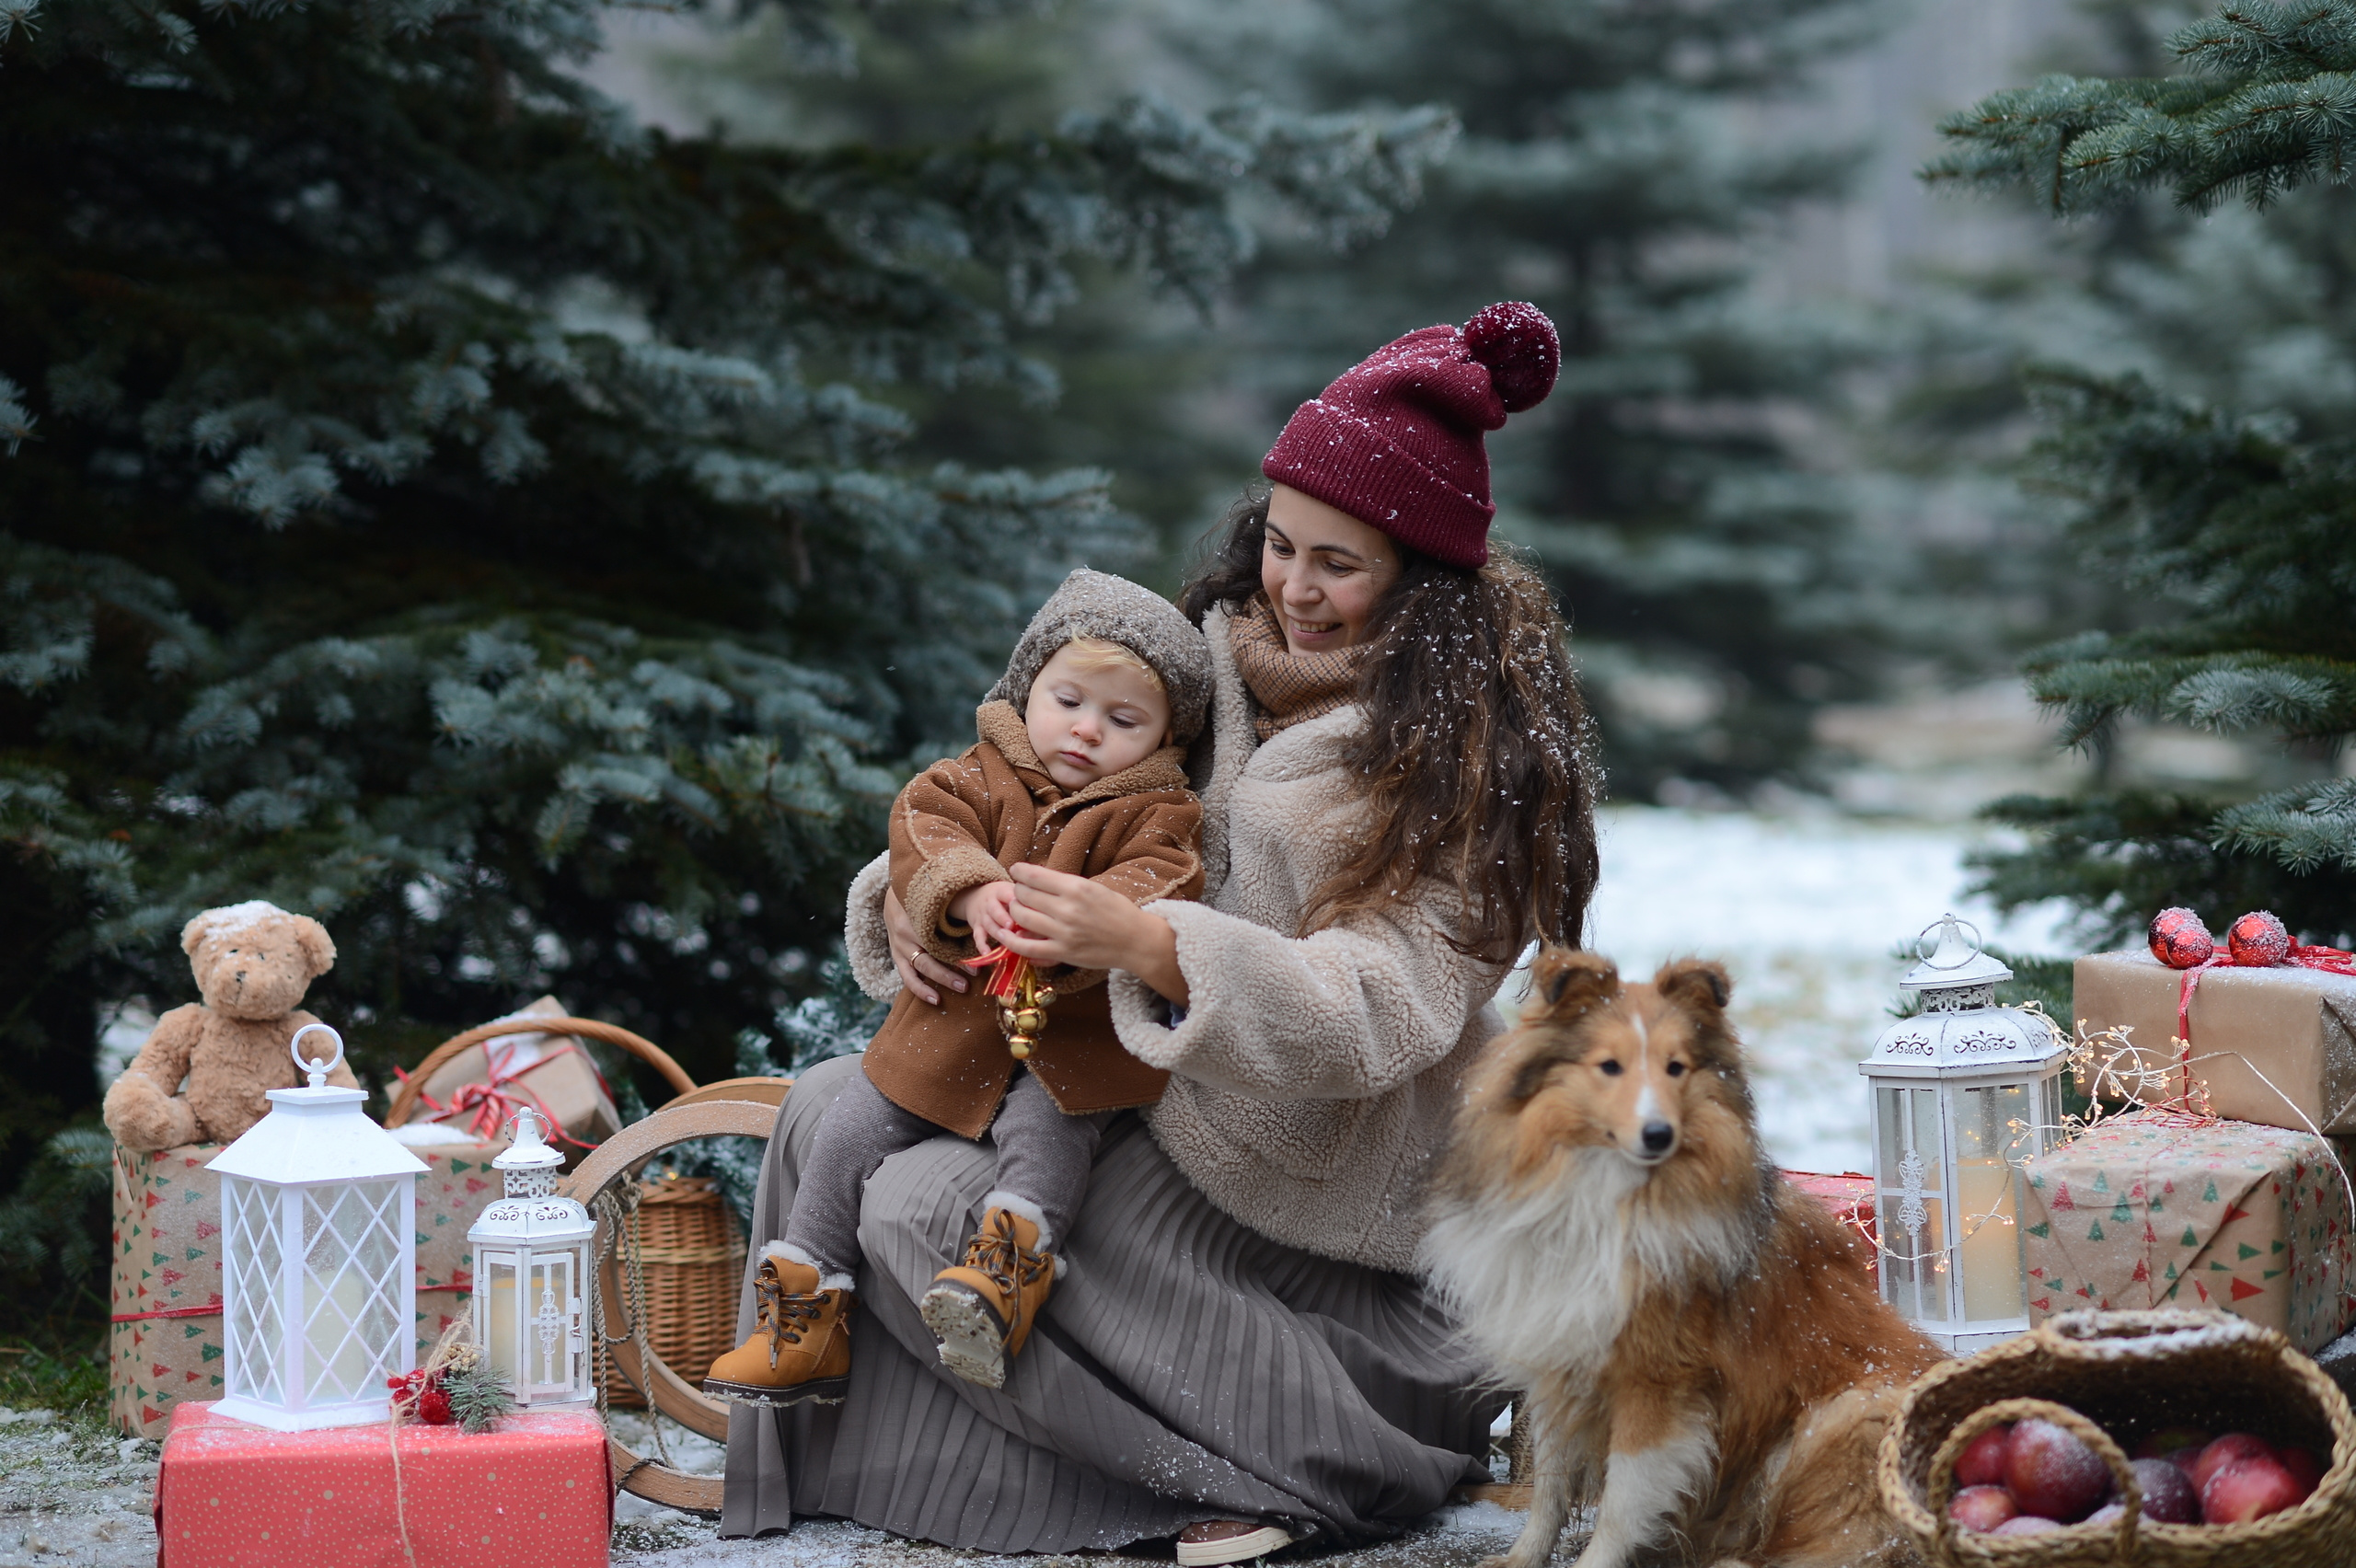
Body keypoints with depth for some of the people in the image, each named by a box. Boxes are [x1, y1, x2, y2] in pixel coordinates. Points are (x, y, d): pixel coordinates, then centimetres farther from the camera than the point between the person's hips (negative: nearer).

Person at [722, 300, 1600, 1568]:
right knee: (826, 1115, 0)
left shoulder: (1468, 747, -16)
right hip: (1145, 1105, 8)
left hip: (1299, 1209, -8)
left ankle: (1257, 1464, -14)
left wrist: (1146, 947, -38)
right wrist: (914, 890, -12)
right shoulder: (1225, 659, 6)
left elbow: (1382, 1010, -25)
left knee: (926, 1210, -23)